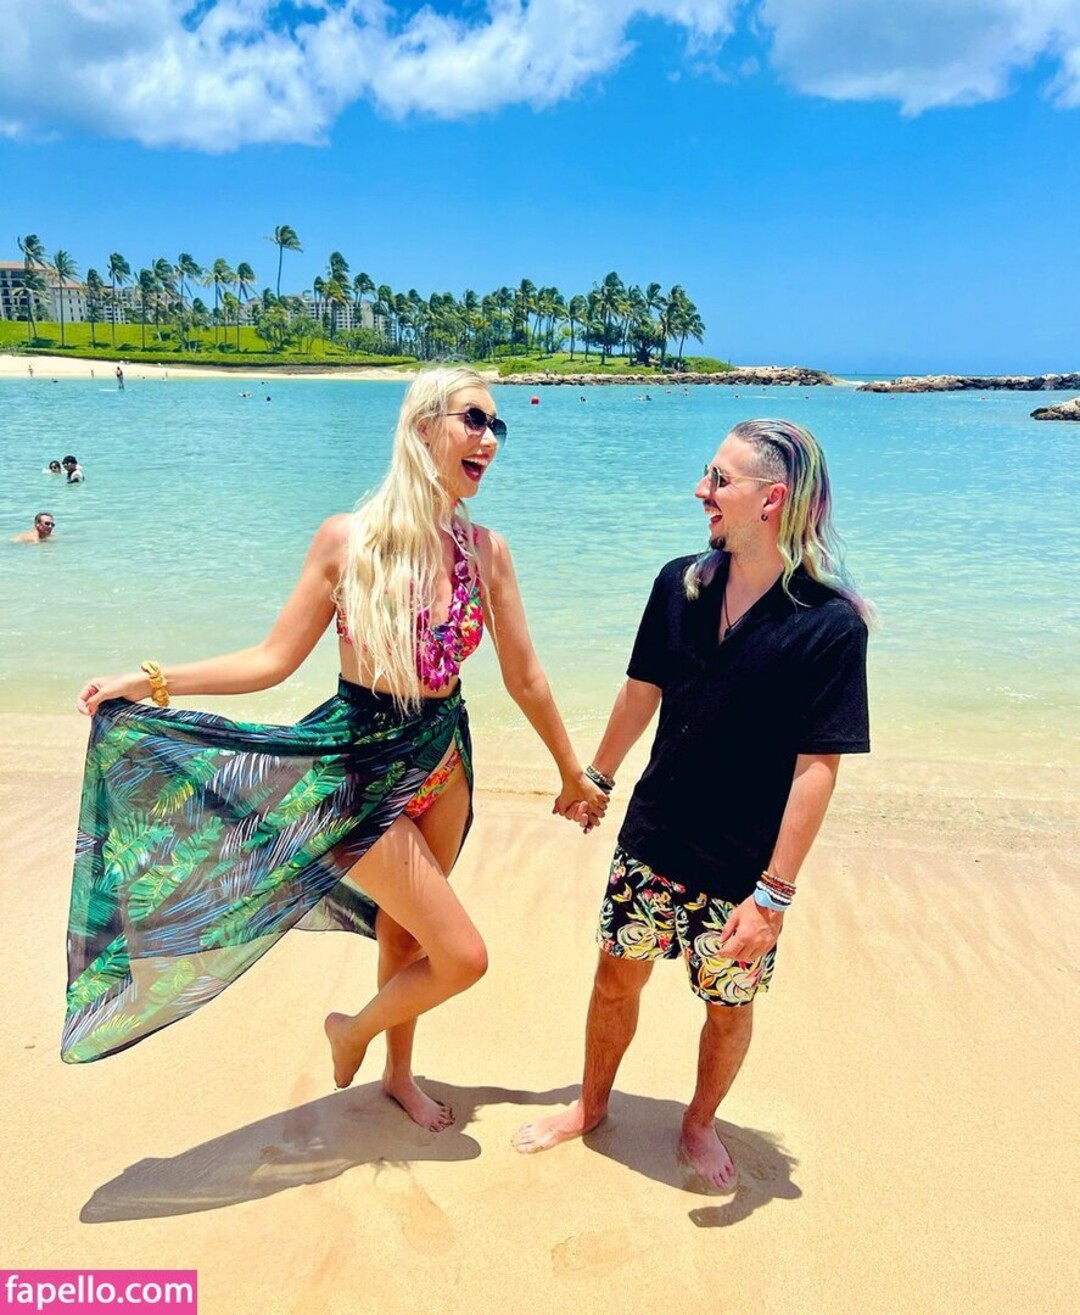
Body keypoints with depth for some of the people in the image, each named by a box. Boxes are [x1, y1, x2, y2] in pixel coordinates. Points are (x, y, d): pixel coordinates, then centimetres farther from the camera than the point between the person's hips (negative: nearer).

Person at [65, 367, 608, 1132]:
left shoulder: (485, 550, -5)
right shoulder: (347, 540, -14)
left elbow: (525, 678, 3)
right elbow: (276, 659, -9)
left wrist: (574, 774, 10)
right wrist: (147, 682, -14)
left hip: (442, 762, 4)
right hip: (362, 771, -4)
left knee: (402, 928, 21)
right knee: (462, 957, -3)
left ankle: (399, 1073, 47)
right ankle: (355, 1030, 29)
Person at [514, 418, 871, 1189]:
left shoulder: (831, 624, -19)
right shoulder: (681, 584, -5)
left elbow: (818, 767, -18)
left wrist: (774, 892, -18)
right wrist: (597, 776, 19)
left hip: (743, 871, -3)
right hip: (651, 839, 4)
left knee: (729, 1006, 15)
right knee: (618, 976, 17)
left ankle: (700, 1124, 44)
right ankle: (591, 1106, 42)